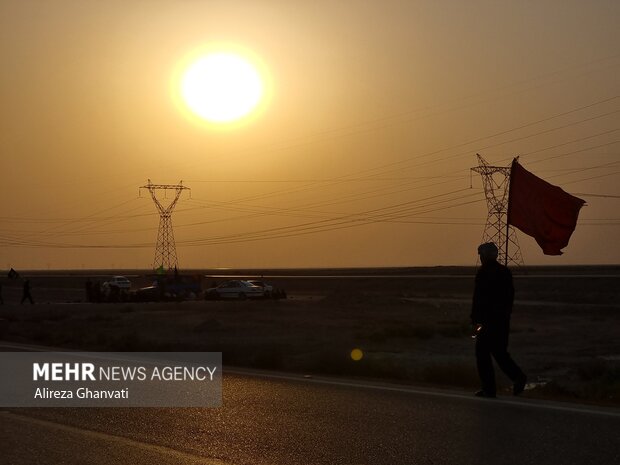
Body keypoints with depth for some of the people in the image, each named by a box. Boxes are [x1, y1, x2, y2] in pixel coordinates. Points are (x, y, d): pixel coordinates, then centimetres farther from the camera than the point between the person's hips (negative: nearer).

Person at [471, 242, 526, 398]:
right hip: (503, 320, 7)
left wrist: (475, 320, -10)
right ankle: (518, 376, -5)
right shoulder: (505, 271, 11)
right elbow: (510, 295, 15)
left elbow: (478, 298, -13)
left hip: (487, 320, -7)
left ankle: (489, 389, 0)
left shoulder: (483, 272, -10)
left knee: (483, 353, 2)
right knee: (500, 352, 14)